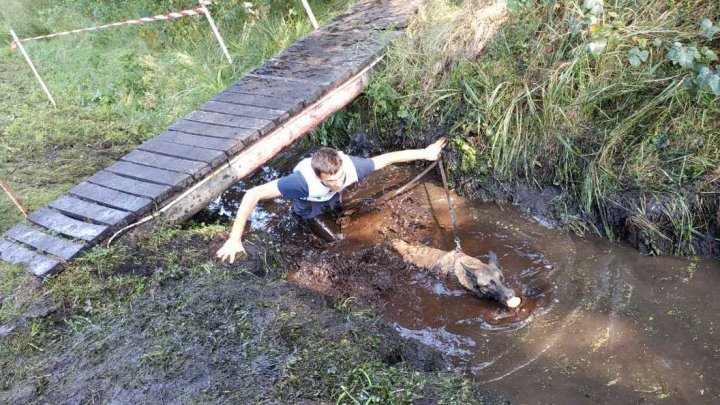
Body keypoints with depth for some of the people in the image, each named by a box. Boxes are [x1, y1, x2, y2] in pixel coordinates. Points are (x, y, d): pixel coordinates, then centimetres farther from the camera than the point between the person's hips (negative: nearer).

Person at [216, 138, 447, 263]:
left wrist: (425, 153, -20)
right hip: (308, 207, -4)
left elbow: (388, 157, -27)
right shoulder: (304, 180, -53)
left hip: (332, 200, 4)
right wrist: (235, 239, -53)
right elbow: (252, 195, -52)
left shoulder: (350, 166, -42)